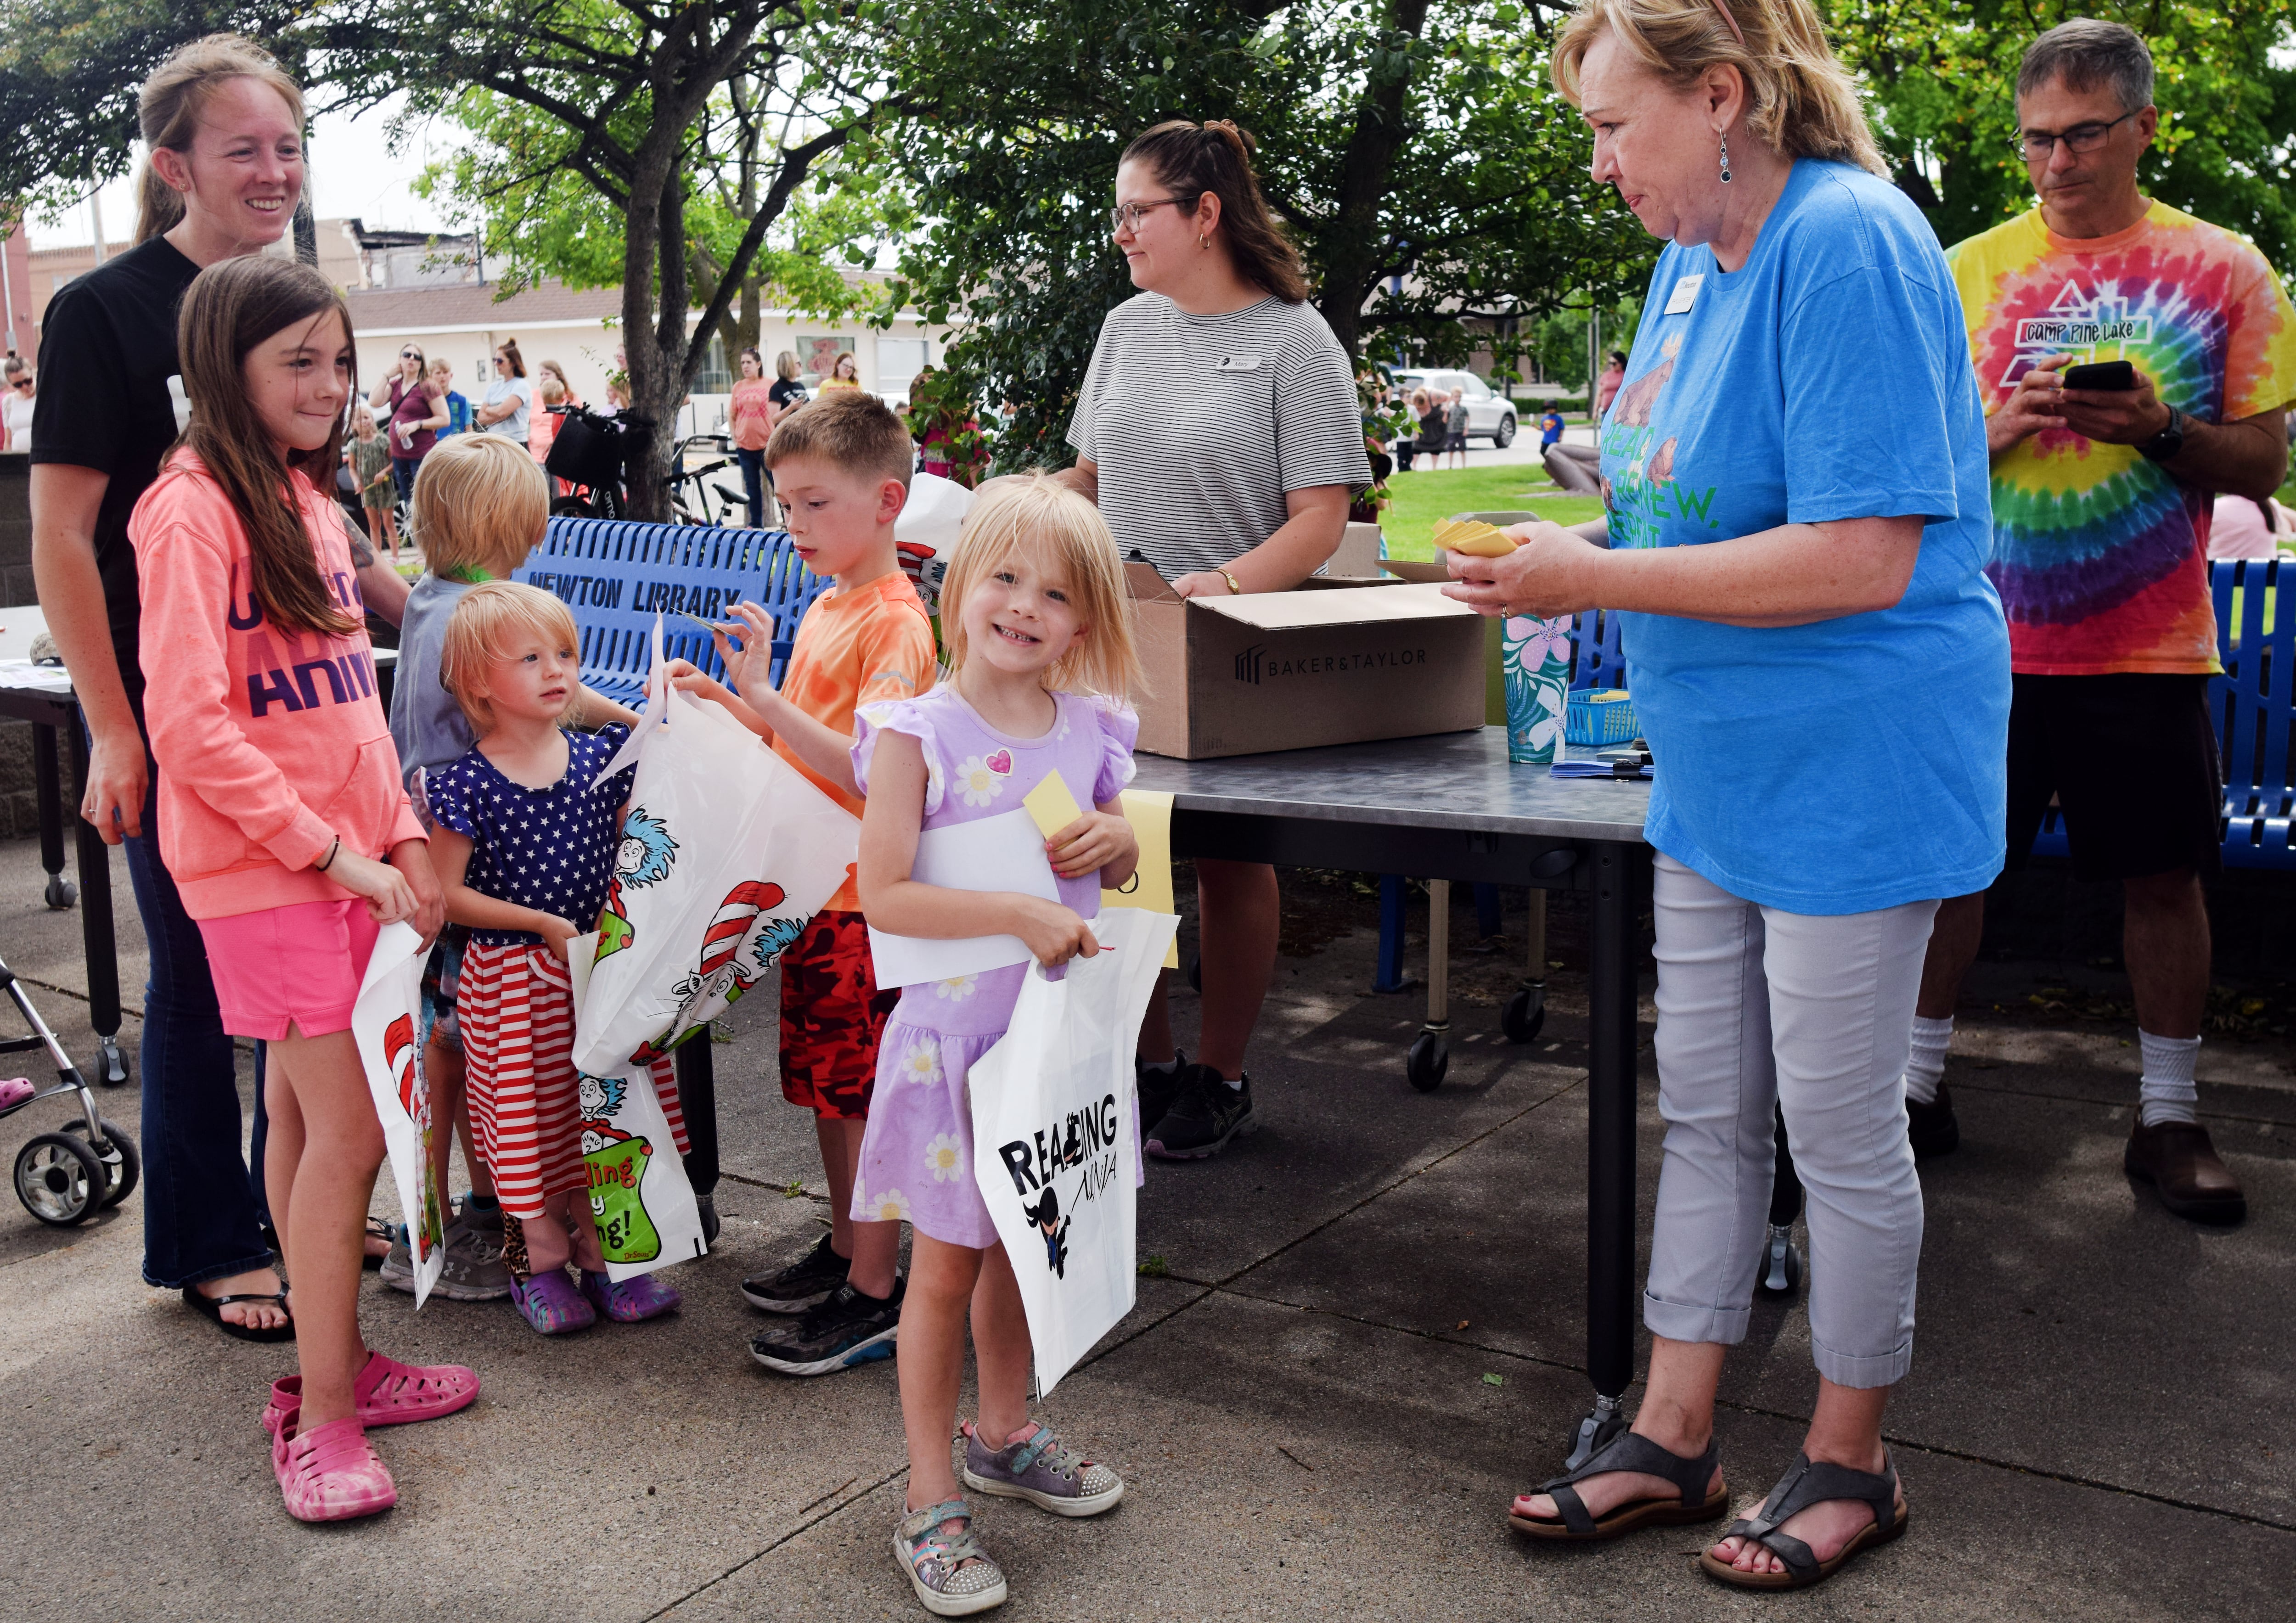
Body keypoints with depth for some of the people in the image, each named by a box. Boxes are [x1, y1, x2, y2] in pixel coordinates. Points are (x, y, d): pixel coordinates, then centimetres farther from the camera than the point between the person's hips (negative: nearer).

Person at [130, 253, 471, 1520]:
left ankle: (336, 1363, 24)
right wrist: (334, 852, -17)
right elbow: (190, 724, -18)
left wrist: (401, 836, 7)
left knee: (305, 1115, 14)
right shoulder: (194, 510, -12)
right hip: (261, 864, -7)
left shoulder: (306, 498, 14)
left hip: (343, 857, 8)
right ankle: (320, 1421, 4)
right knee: (350, 1130, -7)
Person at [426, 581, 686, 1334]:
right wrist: (544, 923, -14)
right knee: (531, 1117, 6)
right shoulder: (467, 783, -11)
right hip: (512, 979, -4)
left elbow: (631, 845, 12)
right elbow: (444, 895, -10)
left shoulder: (599, 756, 1)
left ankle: (596, 1251, 27)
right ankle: (539, 1258, 25)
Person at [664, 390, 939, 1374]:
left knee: (864, 1092, -2)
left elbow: (866, 768, -27)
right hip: (813, 885, 9)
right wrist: (727, 698, 3)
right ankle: (844, 1250, 32)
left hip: (865, 895, -9)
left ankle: (873, 1296, 8)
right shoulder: (826, 608, 12)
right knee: (825, 1081, 18)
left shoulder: (894, 620, -17)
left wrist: (764, 693, -31)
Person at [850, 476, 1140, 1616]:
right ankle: (930, 1504, 18)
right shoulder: (917, 733, -14)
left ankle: (1003, 1435, 41)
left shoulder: (1087, 731, 2)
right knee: (947, 1267, 5)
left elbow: (1125, 864, 16)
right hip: (956, 1031, -5)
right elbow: (884, 896, -20)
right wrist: (1018, 913, -26)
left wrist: (1111, 838, -7)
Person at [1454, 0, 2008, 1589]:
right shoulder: (1696, 252, 9)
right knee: (1705, 1110, 14)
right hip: (1721, 763, 9)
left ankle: (1849, 1459, 26)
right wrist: (1571, 542, 1)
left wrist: (1596, 579, -22)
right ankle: (1675, 1439, 27)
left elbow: (1863, 559, -26)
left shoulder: (1846, 247, -20)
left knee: (1840, 1127, 6)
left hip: (1854, 769, -9)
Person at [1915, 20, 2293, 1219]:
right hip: (1986, 638, 1)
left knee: (2165, 875, 5)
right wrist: (1999, 426, -14)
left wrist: (2158, 430, -17)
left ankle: (2168, 1118, 20)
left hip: (2147, 647, 0)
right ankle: (1919, 1085, 21)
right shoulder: (1969, 271, 5)